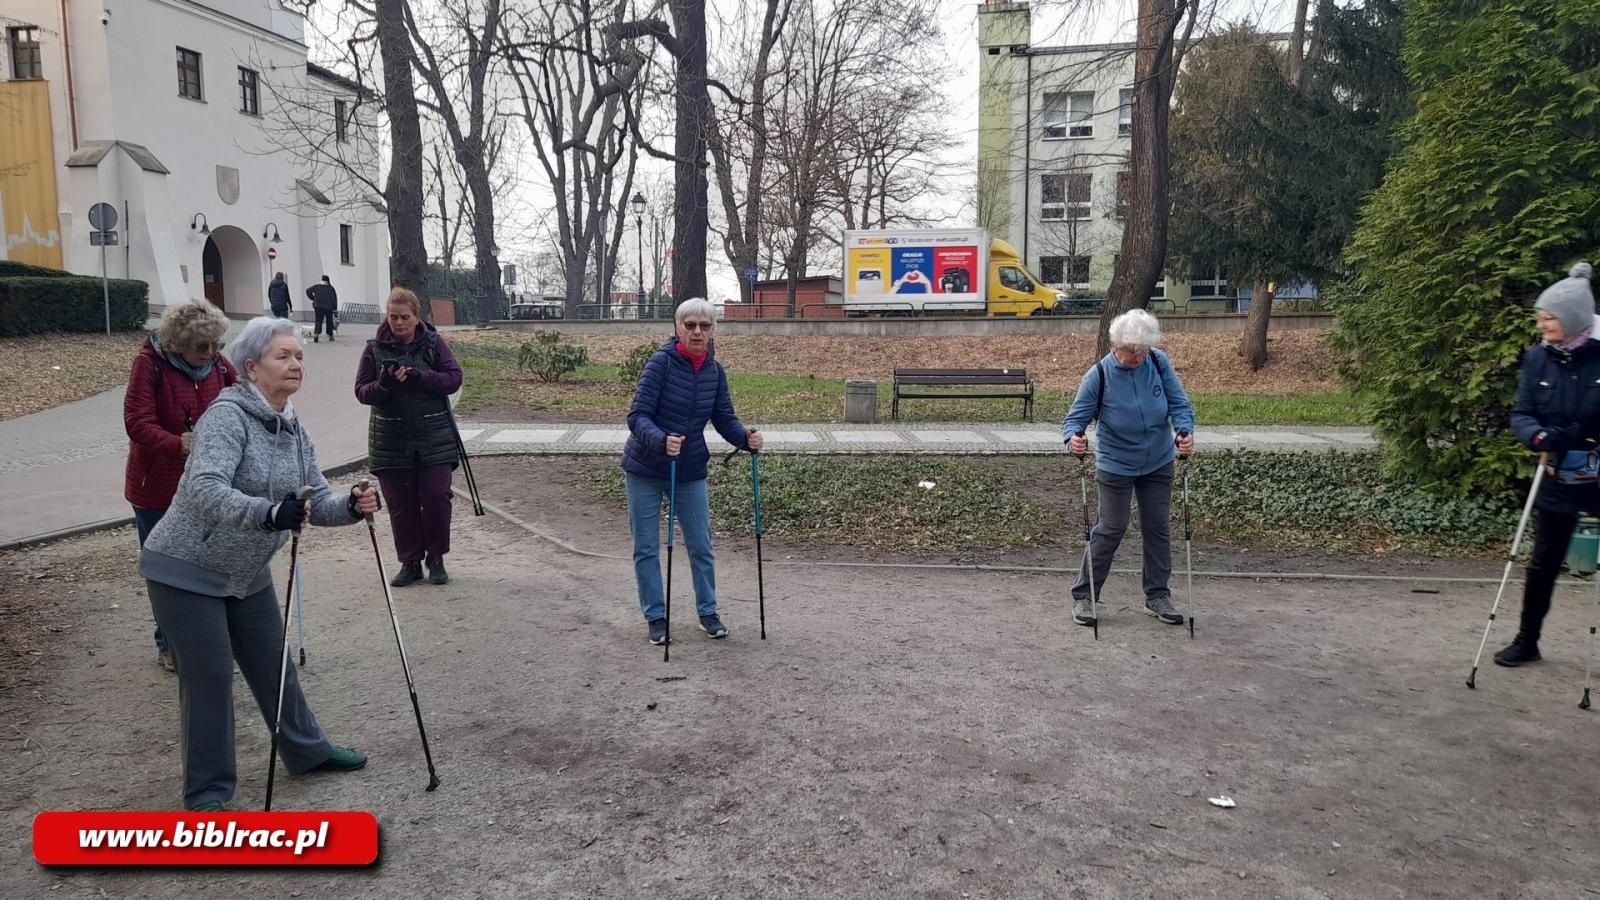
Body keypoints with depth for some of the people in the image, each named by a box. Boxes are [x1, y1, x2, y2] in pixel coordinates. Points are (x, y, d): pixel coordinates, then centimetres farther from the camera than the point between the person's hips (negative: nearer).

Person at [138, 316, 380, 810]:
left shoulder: (293, 430, 2)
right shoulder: (228, 415, -22)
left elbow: (316, 501, 1)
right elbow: (204, 489, -36)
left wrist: (351, 506, -20)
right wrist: (268, 514, -50)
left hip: (247, 574, 7)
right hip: (188, 570, -7)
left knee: (273, 664, 16)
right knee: (210, 677, -1)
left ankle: (307, 750, 33)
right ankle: (207, 790, 14)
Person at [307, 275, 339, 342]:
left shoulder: (316, 287, 4)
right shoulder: (330, 288, -3)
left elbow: (308, 291, 1)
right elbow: (334, 299, -6)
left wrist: (313, 298, 10)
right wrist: (335, 309, -2)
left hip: (318, 307, 2)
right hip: (328, 307, -2)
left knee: (318, 321, 4)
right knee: (329, 321, 10)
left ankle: (316, 334, -15)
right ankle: (330, 336, 16)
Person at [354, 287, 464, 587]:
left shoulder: (434, 343, 1)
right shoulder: (375, 348, 2)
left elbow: (454, 379, -6)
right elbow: (362, 391, 0)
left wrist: (417, 377, -20)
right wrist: (383, 384, -21)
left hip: (434, 438, -1)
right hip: (391, 440, 1)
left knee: (437, 497, -3)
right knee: (401, 504, 5)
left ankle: (436, 558, 15)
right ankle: (410, 562, 18)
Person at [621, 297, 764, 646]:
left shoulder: (715, 371, -1)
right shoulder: (661, 362, -17)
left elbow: (724, 418, 0)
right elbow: (637, 416, -22)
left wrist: (746, 437, -21)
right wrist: (661, 440, -41)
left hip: (691, 470, 4)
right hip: (646, 470, -4)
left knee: (701, 544, 9)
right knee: (646, 548, 5)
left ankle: (708, 612, 25)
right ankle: (656, 618, 19)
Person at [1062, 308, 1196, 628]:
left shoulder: (1159, 363, -10)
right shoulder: (1098, 375, -18)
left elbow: (1179, 403, -8)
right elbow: (1076, 416, -16)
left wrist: (1185, 430, -28)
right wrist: (1073, 438, -39)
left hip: (1158, 463, 4)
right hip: (1116, 466, -4)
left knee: (1158, 527, 10)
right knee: (1110, 529, -1)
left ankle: (1157, 596, 23)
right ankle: (1083, 596, 10)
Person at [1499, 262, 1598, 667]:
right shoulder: (1538, 358, -4)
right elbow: (1521, 414, -3)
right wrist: (1539, 435, -24)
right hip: (1559, 479, 3)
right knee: (1543, 564, 11)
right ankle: (1526, 642, 23)